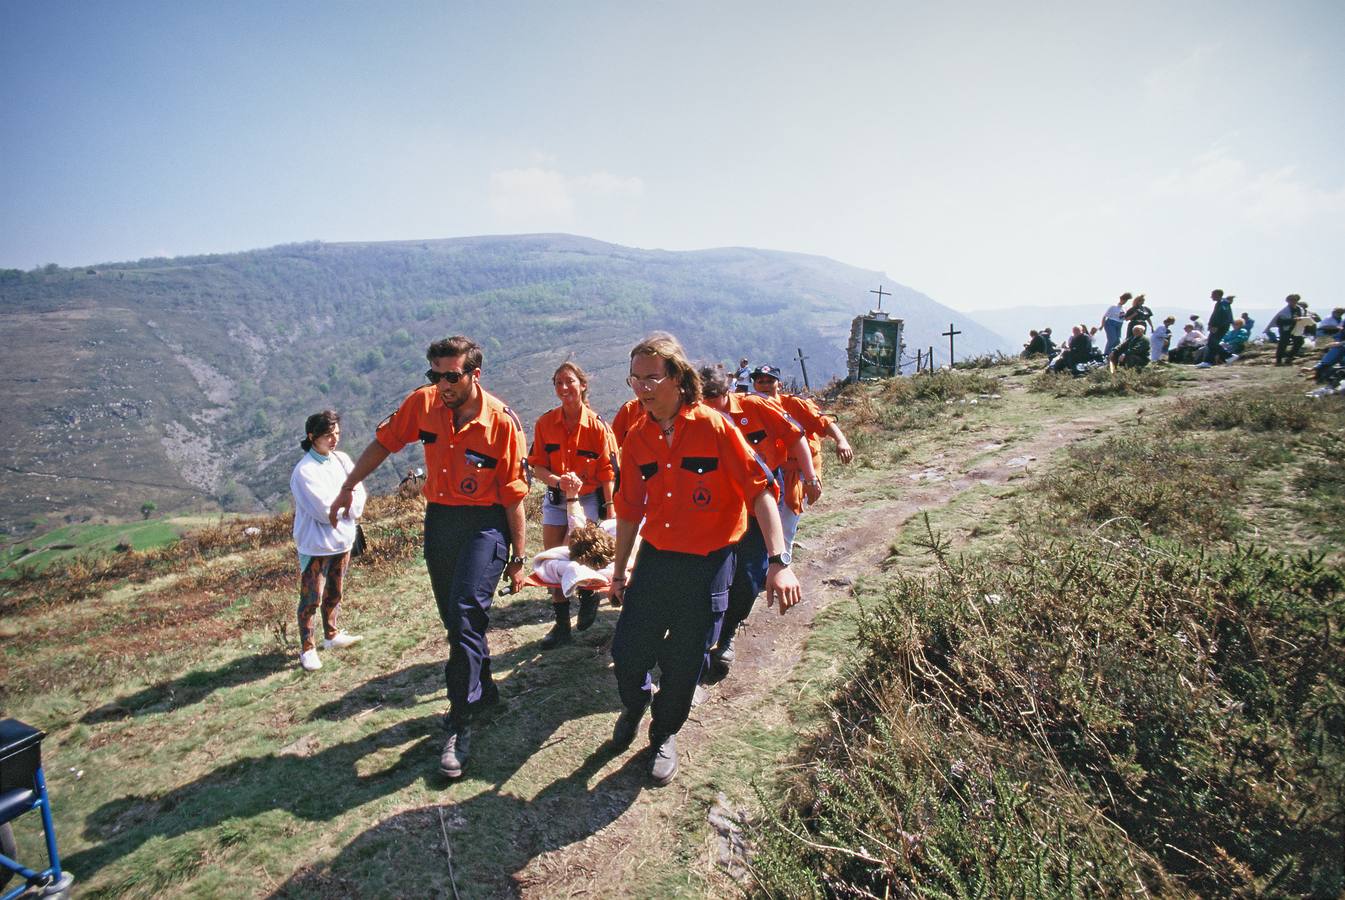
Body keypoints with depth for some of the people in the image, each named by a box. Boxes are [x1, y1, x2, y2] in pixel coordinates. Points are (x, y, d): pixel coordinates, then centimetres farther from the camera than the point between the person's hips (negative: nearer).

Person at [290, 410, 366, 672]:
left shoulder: (341, 459, 3)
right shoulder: (304, 470, -18)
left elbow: (359, 495, 1)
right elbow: (325, 510, -23)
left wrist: (345, 506, -16)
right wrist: (348, 504, -7)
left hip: (342, 541, 7)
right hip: (316, 545, -7)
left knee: (334, 594, 21)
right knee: (311, 599, 3)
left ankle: (332, 635, 37)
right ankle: (307, 648, 17)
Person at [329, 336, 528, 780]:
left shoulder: (502, 421, -16)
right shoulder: (422, 403, -5)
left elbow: (514, 494, -11)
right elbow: (383, 443, 13)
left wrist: (517, 559, -7)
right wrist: (347, 488, 16)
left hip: (484, 523, -5)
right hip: (439, 519, 5)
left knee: (466, 616, -15)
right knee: (455, 620, 15)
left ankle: (460, 725, -1)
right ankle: (483, 690, 38)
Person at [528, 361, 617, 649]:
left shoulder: (597, 426, -12)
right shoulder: (545, 423, -5)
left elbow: (607, 472, -10)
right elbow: (536, 466, -3)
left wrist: (610, 510, -12)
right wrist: (558, 480, -23)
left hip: (588, 499, -3)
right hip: (555, 499, 4)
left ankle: (589, 592, 27)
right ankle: (561, 623, 19)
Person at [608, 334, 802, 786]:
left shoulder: (714, 427, -14)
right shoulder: (636, 438, 1)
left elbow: (759, 491, -15)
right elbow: (630, 511, 11)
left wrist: (778, 561, -22)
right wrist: (619, 571, 17)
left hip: (706, 566, -3)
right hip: (654, 558, 4)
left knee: (683, 665, 9)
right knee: (626, 653, 7)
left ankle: (665, 735, 39)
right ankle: (635, 702, 43)